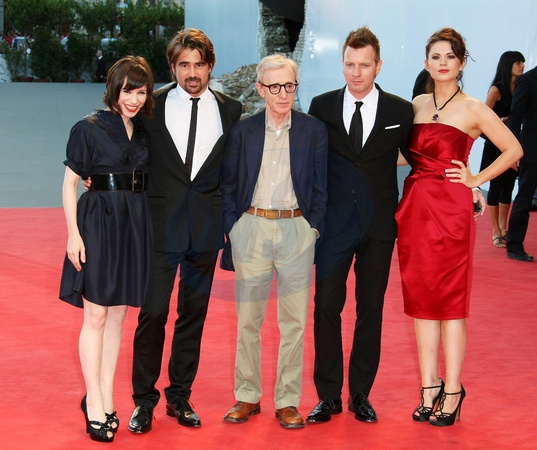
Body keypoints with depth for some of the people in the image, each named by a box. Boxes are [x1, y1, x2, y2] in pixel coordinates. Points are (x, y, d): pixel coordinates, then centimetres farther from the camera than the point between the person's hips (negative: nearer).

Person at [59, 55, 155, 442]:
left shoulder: (144, 131, 11)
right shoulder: (88, 129, -4)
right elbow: (70, 183, -5)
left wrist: (148, 225, 6)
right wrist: (73, 233, -12)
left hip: (135, 224, 5)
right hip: (98, 221, -5)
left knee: (118, 314, 8)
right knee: (96, 315, -4)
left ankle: (105, 399, 15)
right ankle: (95, 404, 2)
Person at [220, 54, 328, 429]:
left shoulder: (314, 130, 4)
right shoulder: (243, 131, 5)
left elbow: (321, 186, 6)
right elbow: (229, 184, 8)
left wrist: (314, 227, -2)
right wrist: (232, 228, 0)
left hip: (296, 230, -1)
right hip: (251, 229, 1)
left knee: (294, 321, 2)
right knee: (247, 319, 6)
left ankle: (288, 401, 11)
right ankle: (247, 396, 18)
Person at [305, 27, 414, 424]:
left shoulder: (400, 112, 1)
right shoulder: (322, 106, 2)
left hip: (378, 226, 0)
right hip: (334, 223, 0)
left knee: (371, 310, 7)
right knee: (327, 308, 0)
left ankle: (361, 394, 17)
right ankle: (328, 395, 10)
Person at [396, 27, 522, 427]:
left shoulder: (474, 110, -2)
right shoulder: (416, 105, 11)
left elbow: (514, 150, 3)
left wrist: (476, 180, -1)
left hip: (450, 210, -5)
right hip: (414, 207, 5)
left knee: (450, 302, -2)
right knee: (421, 301, 7)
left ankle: (452, 392, 4)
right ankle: (429, 388, 14)